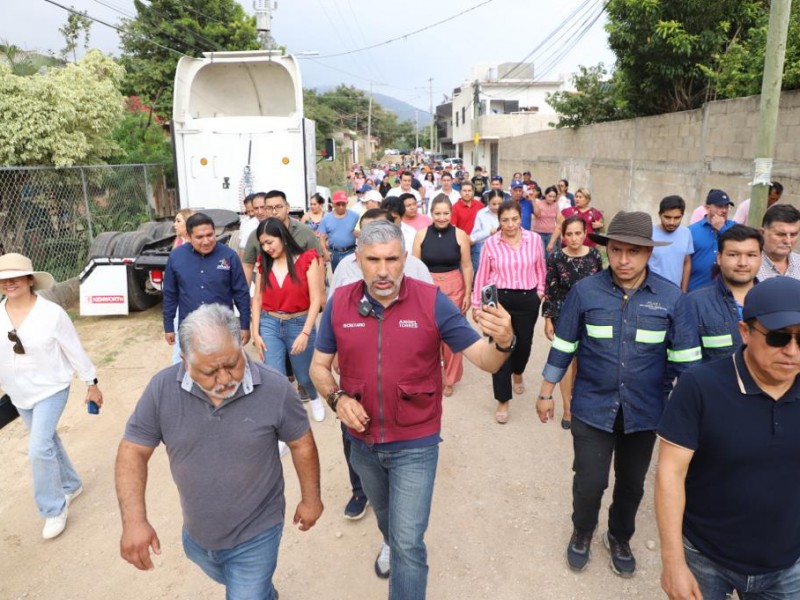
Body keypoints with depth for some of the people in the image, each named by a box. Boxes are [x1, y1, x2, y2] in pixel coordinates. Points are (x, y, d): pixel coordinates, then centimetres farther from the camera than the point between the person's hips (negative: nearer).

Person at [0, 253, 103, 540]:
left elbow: (75, 350, -10)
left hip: (51, 389, -5)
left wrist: (92, 383, -5)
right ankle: (70, 485, 42)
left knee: (39, 449, -12)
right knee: (47, 441, 20)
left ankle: (54, 508, 6)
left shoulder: (52, 313, -18)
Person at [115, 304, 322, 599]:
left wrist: (311, 499, 0)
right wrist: (134, 521, -21)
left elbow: (302, 444, -9)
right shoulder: (162, 389, -19)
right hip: (197, 533, 5)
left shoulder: (275, 388, -24)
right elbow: (133, 451, -11)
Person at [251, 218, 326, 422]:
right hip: (269, 325, 2)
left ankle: (314, 399, 50)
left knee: (304, 376, 16)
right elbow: (257, 300, 4)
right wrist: (255, 333, -3)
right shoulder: (264, 263, 3)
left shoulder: (306, 260, -9)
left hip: (299, 324, -2)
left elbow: (315, 299, -12)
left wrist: (305, 333, -18)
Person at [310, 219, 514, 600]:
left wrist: (503, 342, -41)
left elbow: (485, 361, -18)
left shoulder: (432, 301, -18)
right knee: (385, 514, 31)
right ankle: (390, 541, 65)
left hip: (415, 444, -3)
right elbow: (319, 365, 1)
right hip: (362, 442, 4)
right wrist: (337, 398, -18)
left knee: (409, 544, 0)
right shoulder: (339, 303, -11)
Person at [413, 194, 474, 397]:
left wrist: (467, 294, -2)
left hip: (453, 288, 0)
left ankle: (450, 379, 25)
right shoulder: (422, 234, -4)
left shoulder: (459, 234, -5)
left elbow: (467, 266, -1)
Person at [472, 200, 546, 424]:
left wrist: (540, 290, 9)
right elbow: (482, 275, 0)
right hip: (498, 299, -2)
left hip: (527, 300, 2)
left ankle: (517, 373, 53)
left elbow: (539, 268, 11)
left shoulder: (534, 239, -3)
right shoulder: (490, 243, -6)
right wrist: (476, 303, 3)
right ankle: (502, 401, 11)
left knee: (524, 343, 16)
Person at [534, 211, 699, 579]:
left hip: (645, 411, 2)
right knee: (589, 482, 4)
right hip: (592, 408, -1)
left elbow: (684, 358, -1)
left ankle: (620, 539, 47)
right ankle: (582, 533, 37)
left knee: (632, 483, 18)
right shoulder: (584, 291, -11)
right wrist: (546, 392, 2)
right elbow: (563, 346, -2)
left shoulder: (671, 298, -9)